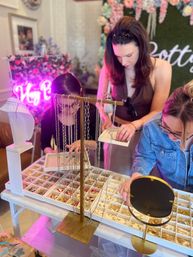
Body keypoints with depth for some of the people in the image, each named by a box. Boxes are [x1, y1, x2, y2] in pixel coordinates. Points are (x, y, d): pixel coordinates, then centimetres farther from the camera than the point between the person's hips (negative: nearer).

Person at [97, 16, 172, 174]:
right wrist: (105, 118, -19)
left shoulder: (161, 68, -13)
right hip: (117, 133, 2)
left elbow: (157, 112, -13)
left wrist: (134, 125, -30)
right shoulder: (110, 67, -9)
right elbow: (100, 100, 1)